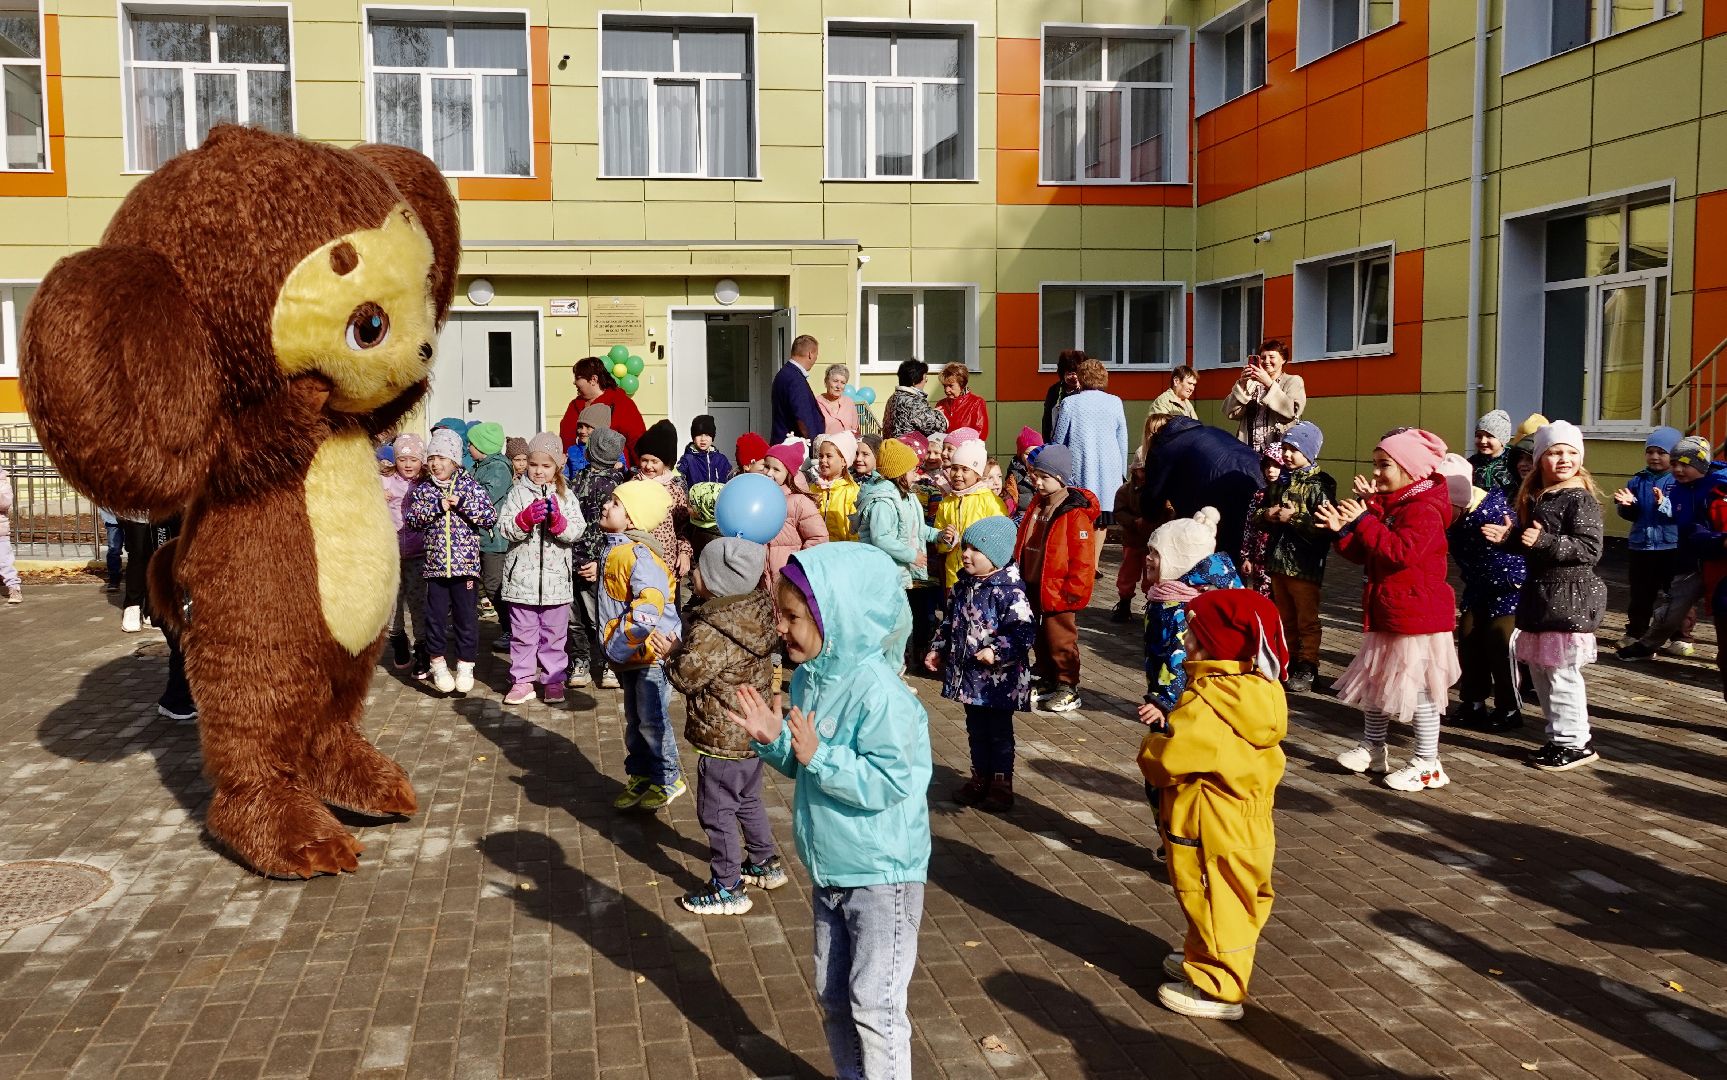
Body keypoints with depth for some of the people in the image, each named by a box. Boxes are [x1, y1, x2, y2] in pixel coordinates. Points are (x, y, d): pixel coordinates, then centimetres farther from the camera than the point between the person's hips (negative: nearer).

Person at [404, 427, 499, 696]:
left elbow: (490, 518, -5)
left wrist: (462, 502, -14)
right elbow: (411, 517, -3)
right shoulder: (423, 489, 7)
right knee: (435, 616, 5)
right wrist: (437, 507, -14)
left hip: (466, 564, -1)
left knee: (466, 617, 4)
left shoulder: (470, 486, 1)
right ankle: (438, 664, 19)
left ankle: (465, 665, 16)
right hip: (435, 565, 1)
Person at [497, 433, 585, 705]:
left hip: (556, 578, 1)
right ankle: (522, 681, 18)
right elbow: (504, 529, -7)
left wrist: (558, 521, -22)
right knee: (522, 634, 8)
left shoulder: (565, 495, 4)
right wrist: (526, 518, -23)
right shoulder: (518, 493, 1)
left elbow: (577, 531, -5)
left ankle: (553, 680, 21)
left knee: (554, 634, 10)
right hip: (522, 577, 0)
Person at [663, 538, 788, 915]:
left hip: (723, 740, -9)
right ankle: (766, 865, 39)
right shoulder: (756, 608, -1)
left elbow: (686, 676, -23)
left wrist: (674, 651, -6)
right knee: (749, 801, 25)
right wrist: (685, 647, 10)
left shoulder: (712, 630, -28)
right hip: (753, 731, 9)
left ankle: (728, 890, 15)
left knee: (716, 813, 5)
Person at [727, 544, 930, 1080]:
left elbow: (888, 781, -28)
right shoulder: (809, 677, 0)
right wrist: (774, 740, -8)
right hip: (830, 869, 9)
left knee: (874, 1003, 3)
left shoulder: (879, 693, -25)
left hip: (882, 874, -8)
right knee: (831, 994, 21)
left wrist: (819, 755, -31)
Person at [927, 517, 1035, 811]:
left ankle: (1001, 784, 22)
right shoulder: (963, 587, 5)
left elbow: (1024, 630, -24)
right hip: (968, 675, 7)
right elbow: (949, 623, 16)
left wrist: (996, 650, -31)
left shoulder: (1010, 591, -19)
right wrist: (938, 649, 10)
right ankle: (980, 777, 33)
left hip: (999, 679, -7)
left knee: (999, 732, 8)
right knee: (976, 730, 18)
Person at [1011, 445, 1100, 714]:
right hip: (1035, 588, 8)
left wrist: (1073, 591, -18)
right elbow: (1023, 545, 18)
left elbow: (1082, 558, -18)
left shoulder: (1075, 514, -17)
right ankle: (1044, 681, 31)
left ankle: (1068, 689, 13)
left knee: (1060, 641, 2)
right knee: (1041, 639, 18)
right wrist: (1021, 578, 16)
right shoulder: (1036, 507, 8)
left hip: (1059, 592, -8)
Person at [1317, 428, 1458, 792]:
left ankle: (1427, 764, 6)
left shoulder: (1423, 509, -17)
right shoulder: (1386, 505, 13)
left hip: (1417, 614, -10)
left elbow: (1402, 551, -32)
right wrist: (1344, 531, -2)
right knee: (1375, 680, 16)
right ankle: (1372, 747, 29)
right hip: (1385, 612, 10)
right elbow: (1365, 554, 16)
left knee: (1417, 689, -3)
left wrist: (1364, 520, -29)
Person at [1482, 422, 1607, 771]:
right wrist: (1510, 537, 2)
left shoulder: (1580, 499, -12)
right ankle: (1559, 737, 25)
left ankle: (1575, 743, 7)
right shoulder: (1536, 497, 11)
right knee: (1539, 670, 14)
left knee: (1561, 671, -5)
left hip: (1570, 595, -9)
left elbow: (1590, 549, -19)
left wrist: (1544, 540, -28)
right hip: (1540, 592, 9)